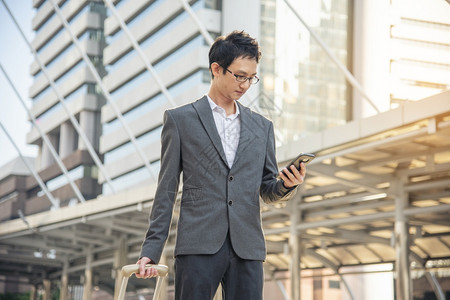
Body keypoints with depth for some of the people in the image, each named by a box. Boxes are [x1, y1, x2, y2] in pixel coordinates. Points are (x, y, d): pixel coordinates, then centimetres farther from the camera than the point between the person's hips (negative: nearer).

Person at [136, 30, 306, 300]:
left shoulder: (262, 127, 18)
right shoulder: (180, 120, 8)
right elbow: (167, 190, 5)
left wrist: (287, 184, -5)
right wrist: (151, 250, -1)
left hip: (247, 248, 3)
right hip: (199, 246, -3)